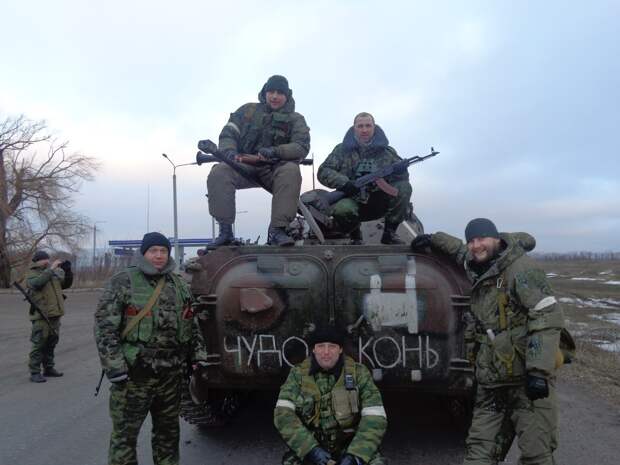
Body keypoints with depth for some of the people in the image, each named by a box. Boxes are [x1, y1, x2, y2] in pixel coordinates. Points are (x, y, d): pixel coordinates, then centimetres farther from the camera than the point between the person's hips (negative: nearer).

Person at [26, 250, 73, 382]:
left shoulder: (54, 272, 12)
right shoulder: (31, 275, -5)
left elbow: (66, 284, 19)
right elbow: (37, 282, -26)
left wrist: (68, 271, 3)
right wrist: (51, 268, -28)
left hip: (55, 314, 6)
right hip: (41, 316, -6)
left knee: (51, 343, 15)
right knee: (39, 344, -5)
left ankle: (49, 368, 26)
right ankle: (34, 373, 2)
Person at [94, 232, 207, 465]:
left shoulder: (178, 285, 9)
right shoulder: (122, 282, -6)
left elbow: (191, 323, 16)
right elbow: (104, 326, -10)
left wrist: (198, 354, 10)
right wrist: (114, 366, -15)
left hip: (171, 375, 5)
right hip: (132, 374, -4)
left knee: (168, 431, 17)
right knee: (125, 434, 4)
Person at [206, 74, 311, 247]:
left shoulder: (295, 119, 8)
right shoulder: (248, 110, 14)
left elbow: (302, 147, -8)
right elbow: (228, 133, 8)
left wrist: (276, 152, -26)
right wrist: (229, 151, -16)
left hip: (274, 169, -1)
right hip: (245, 166, 2)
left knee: (291, 171, -35)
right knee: (219, 172, -28)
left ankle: (277, 229, -35)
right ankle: (225, 230, -26)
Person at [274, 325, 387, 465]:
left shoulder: (359, 373, -6)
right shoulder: (298, 374, -3)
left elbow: (375, 419, -11)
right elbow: (283, 415, -11)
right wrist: (311, 449, -23)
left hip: (351, 447, 0)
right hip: (309, 448, 0)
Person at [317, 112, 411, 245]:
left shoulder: (387, 151, 10)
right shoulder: (342, 150, 6)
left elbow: (403, 174, 7)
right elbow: (323, 172, -1)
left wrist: (399, 171, -18)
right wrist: (344, 183, -18)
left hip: (379, 203, 2)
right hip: (352, 200, -2)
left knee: (404, 187, -23)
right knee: (342, 209, -37)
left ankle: (390, 232, -5)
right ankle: (355, 236, -2)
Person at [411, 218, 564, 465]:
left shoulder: (521, 267, -10)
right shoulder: (479, 271, 14)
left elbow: (548, 315, -18)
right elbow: (462, 251, 39)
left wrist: (539, 370, -24)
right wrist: (434, 239, 33)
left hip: (527, 377, -7)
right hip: (491, 380, 7)